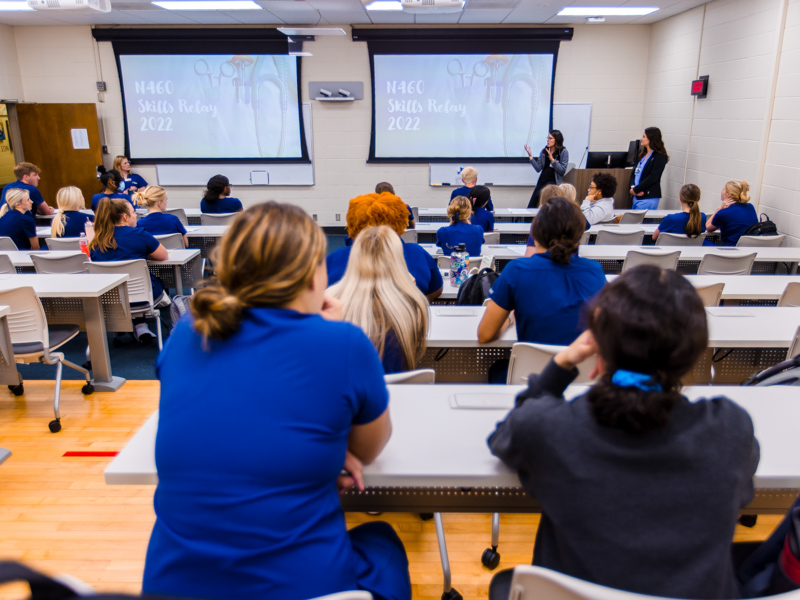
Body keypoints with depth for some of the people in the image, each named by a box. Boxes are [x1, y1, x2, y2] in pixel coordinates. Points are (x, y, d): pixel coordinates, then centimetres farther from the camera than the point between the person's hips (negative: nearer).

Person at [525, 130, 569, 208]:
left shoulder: (563, 152, -3)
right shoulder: (544, 151, 10)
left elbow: (562, 171, -11)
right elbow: (538, 169, 4)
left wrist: (552, 159, -20)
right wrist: (530, 156, -5)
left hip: (554, 182, -5)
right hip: (542, 181, 5)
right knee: (531, 207, -4)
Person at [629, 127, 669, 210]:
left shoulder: (660, 157, -8)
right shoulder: (642, 153, 15)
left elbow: (652, 177, -16)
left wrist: (635, 190, -14)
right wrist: (633, 186, -6)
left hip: (648, 198, -7)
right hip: (637, 196, 7)